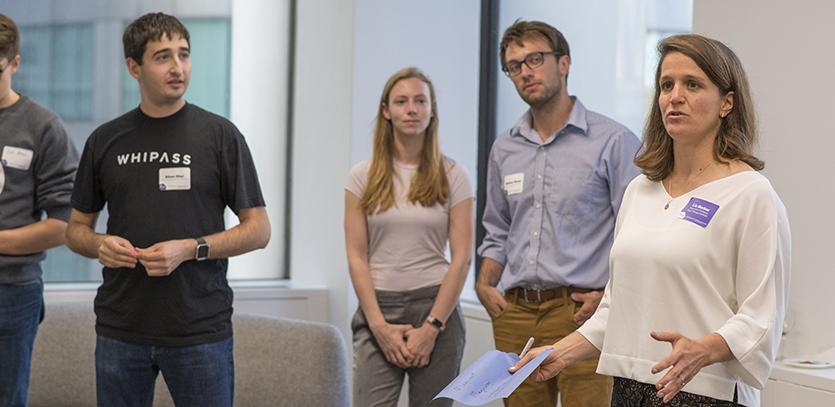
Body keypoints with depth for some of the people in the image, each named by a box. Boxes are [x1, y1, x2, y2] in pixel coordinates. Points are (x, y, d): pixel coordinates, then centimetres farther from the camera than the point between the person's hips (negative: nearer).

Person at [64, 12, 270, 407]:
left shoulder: (220, 135, 0)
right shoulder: (105, 140, 8)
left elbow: (258, 230, -1)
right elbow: (76, 227, 15)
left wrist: (190, 249, -14)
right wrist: (100, 245, -7)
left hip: (201, 330, -2)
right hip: (120, 330, 2)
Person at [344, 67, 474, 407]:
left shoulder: (453, 177, 5)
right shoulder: (363, 176, 7)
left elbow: (462, 259, -1)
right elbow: (357, 257, 2)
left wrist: (431, 327, -9)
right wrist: (380, 326, -8)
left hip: (437, 307, 0)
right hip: (378, 308, 0)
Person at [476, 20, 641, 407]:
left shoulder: (613, 141, -3)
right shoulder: (504, 149, 15)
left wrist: (609, 295, -15)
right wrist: (485, 284, 8)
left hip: (580, 314, -5)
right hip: (515, 314, 5)